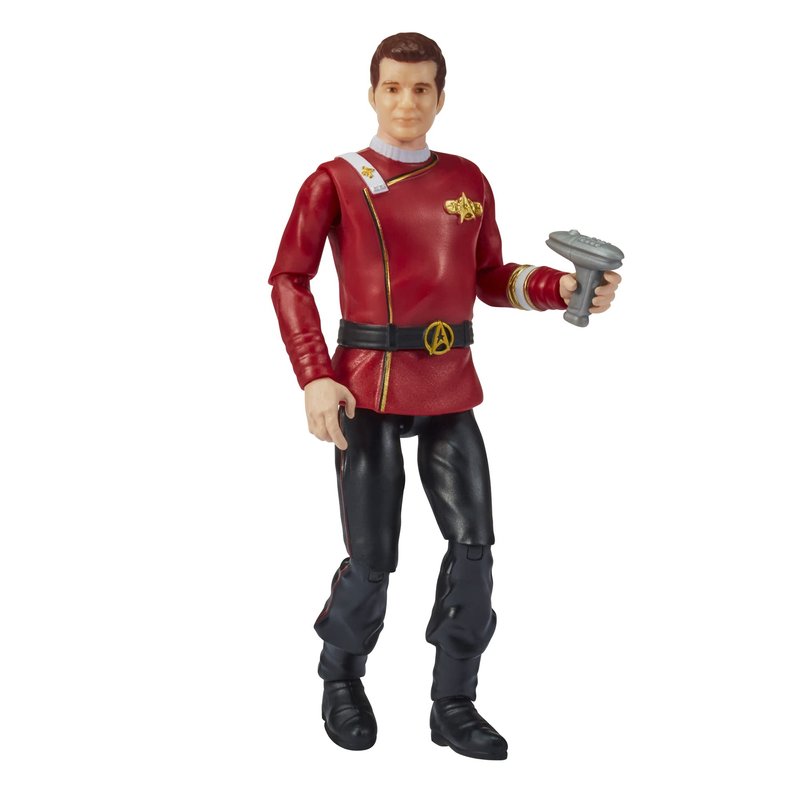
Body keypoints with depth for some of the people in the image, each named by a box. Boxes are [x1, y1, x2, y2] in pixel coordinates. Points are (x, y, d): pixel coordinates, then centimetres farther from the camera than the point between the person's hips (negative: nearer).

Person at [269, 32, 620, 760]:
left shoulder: (468, 181, 9)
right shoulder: (336, 181, -2)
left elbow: (491, 280, 13)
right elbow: (290, 279, -4)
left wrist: (563, 287, -5)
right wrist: (315, 378, -15)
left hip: (449, 388, 4)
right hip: (367, 386, -4)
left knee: (474, 541, -1)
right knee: (372, 556, 0)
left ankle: (454, 705, 13)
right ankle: (342, 680, 28)